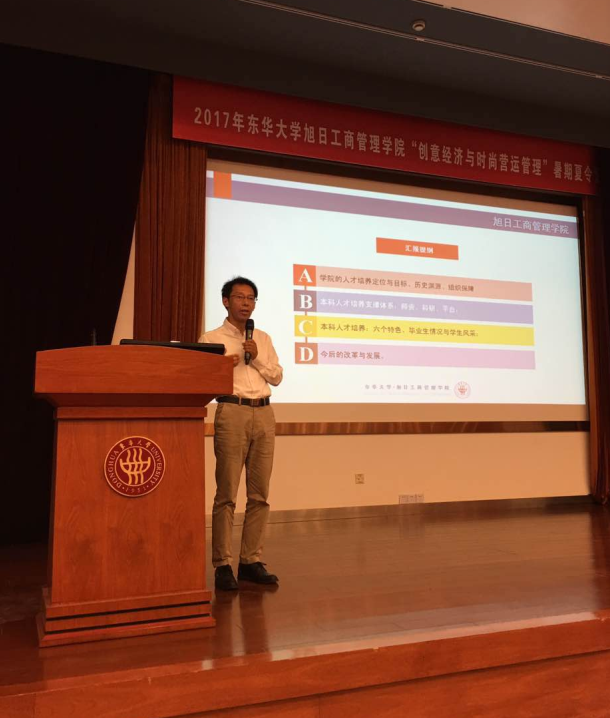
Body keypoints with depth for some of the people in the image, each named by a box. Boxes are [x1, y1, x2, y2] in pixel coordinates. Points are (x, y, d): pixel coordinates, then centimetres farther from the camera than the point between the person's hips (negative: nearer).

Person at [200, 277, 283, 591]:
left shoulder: (263, 339, 19)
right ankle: (222, 565, 2)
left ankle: (251, 561, 14)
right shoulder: (211, 338, 7)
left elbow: (277, 377, 12)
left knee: (259, 494, 5)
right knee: (227, 494, -5)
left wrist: (257, 357, -2)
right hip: (232, 413, -4)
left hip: (264, 414, 5)